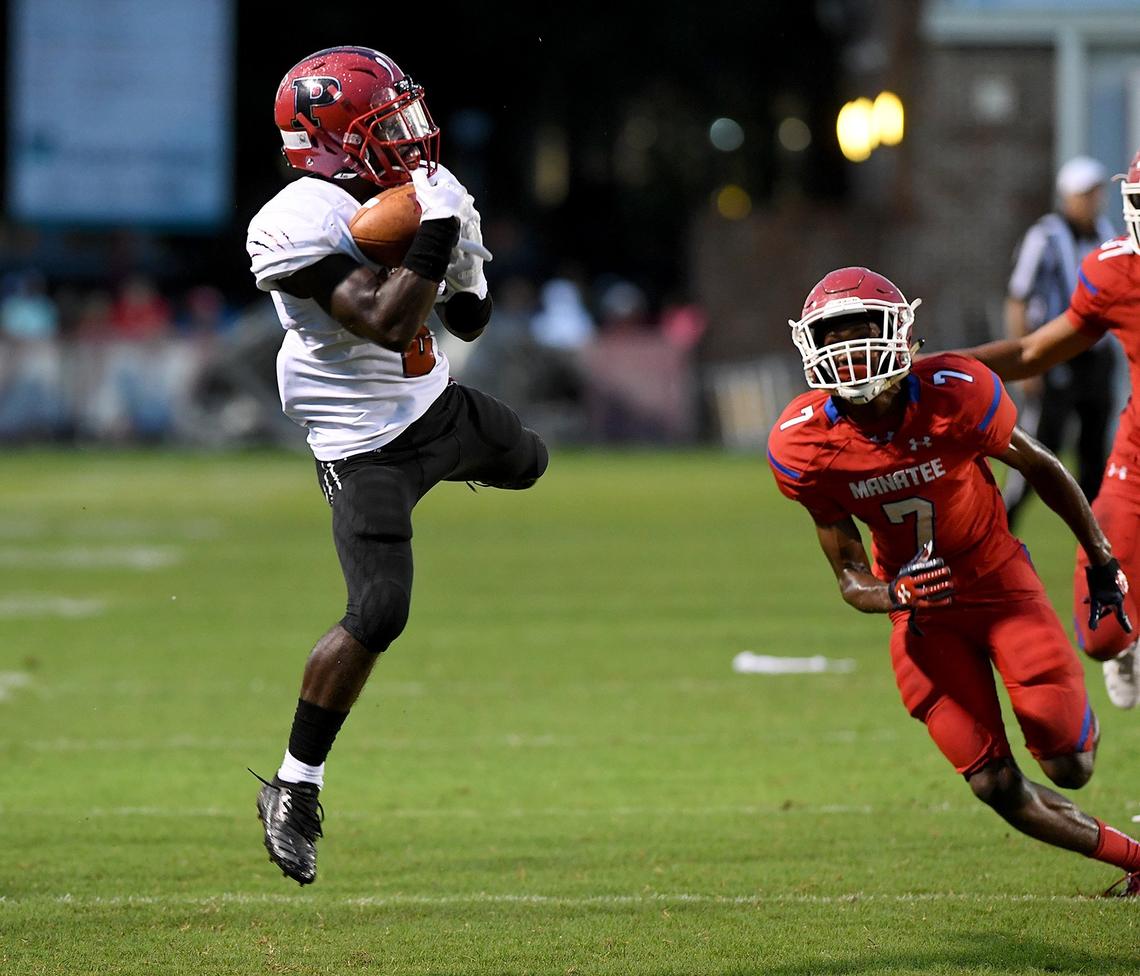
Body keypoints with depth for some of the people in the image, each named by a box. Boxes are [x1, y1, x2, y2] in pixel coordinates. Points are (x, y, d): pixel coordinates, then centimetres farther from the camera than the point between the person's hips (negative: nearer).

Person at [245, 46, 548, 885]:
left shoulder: (404, 191, -1)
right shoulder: (304, 224, -27)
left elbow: (466, 322, 9)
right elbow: (384, 325, -35)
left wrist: (465, 262, -10)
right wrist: (434, 236, -32)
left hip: (436, 402, 8)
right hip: (367, 448, -8)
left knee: (527, 463, 33)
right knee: (378, 616, -17)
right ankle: (295, 790, -5)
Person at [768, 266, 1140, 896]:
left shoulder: (955, 395, -25)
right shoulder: (804, 446, -19)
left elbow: (1040, 469, -5)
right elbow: (852, 578, -9)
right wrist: (896, 595, -33)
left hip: (996, 577, -2)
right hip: (918, 605, 2)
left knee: (1069, 765, -8)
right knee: (996, 786, -2)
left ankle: (1074, 719, 30)